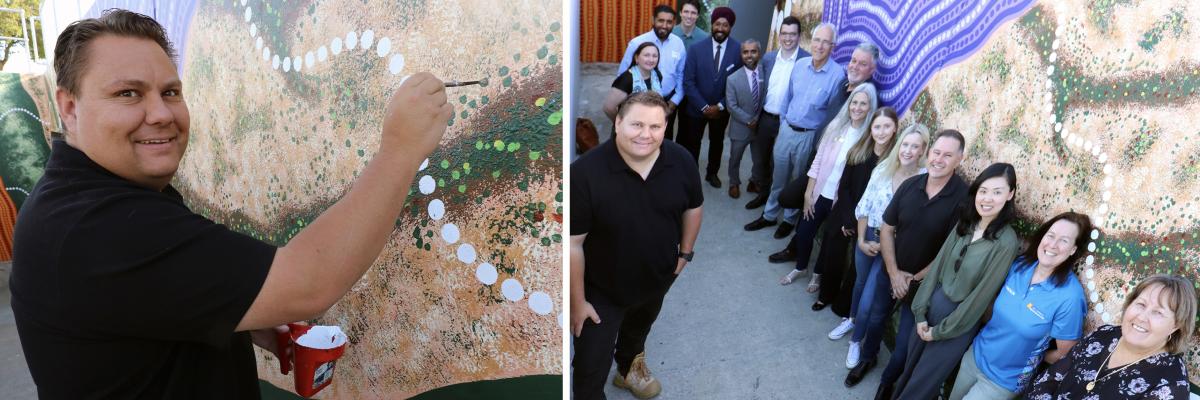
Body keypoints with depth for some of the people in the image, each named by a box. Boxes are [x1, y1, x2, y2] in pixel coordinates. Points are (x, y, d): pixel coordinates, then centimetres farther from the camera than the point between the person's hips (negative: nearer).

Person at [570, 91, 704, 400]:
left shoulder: (681, 161, -18)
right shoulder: (585, 173, -33)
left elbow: (693, 207, 3)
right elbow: (573, 243, -25)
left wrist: (685, 252, 8)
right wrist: (577, 301, -19)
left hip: (658, 277, 5)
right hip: (601, 288, -5)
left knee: (638, 330, 35)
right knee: (591, 368, 5)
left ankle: (629, 369, 67)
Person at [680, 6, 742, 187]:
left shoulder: (739, 49, -13)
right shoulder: (696, 48, -14)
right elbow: (688, 81, -13)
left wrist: (720, 106, -14)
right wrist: (704, 107, -17)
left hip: (721, 109, 1)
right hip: (697, 107, -1)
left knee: (717, 142, 21)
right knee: (692, 143, 13)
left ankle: (712, 173, 42)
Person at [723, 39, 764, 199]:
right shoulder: (733, 79, -13)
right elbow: (732, 106, -14)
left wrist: (758, 119, -12)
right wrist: (748, 121, -17)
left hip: (761, 125, 2)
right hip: (740, 127, -2)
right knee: (735, 159, 16)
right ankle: (734, 183, 39)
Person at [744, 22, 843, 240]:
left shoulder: (837, 74, -16)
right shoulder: (800, 64, -1)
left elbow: (835, 112, -10)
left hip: (810, 136, -4)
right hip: (786, 129, 4)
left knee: (799, 181, 14)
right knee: (778, 176, 17)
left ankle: (790, 219, 33)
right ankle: (769, 215, 34)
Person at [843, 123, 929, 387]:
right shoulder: (882, 170, -4)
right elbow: (864, 207, 2)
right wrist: (862, 240, -2)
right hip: (868, 237, 4)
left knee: (869, 301, 0)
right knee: (860, 283, 26)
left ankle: (857, 341, 25)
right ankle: (851, 319, 53)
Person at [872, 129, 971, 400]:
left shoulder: (964, 197, -22)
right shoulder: (909, 185, -9)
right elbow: (887, 229, -2)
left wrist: (916, 279, -12)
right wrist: (894, 272, -9)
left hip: (925, 284, -4)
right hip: (893, 273, 4)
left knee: (905, 342, 8)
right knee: (875, 320, 23)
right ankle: (868, 357, 51)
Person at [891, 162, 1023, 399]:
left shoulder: (1006, 243, -22)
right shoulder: (964, 223, -3)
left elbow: (981, 296, -19)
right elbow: (938, 265, 0)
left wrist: (940, 331, -11)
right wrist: (921, 311, -4)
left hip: (959, 322, -5)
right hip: (932, 306, 5)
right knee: (909, 371, 22)